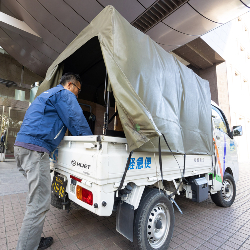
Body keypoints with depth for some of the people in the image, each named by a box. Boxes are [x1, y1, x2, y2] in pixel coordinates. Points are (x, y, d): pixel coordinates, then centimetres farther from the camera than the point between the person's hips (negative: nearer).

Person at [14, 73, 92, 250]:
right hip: (36, 149, -11)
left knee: (36, 199, 17)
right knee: (40, 204, -4)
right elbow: (77, 122, -8)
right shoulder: (65, 94, -1)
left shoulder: (48, 94, 29)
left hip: (22, 145, 11)